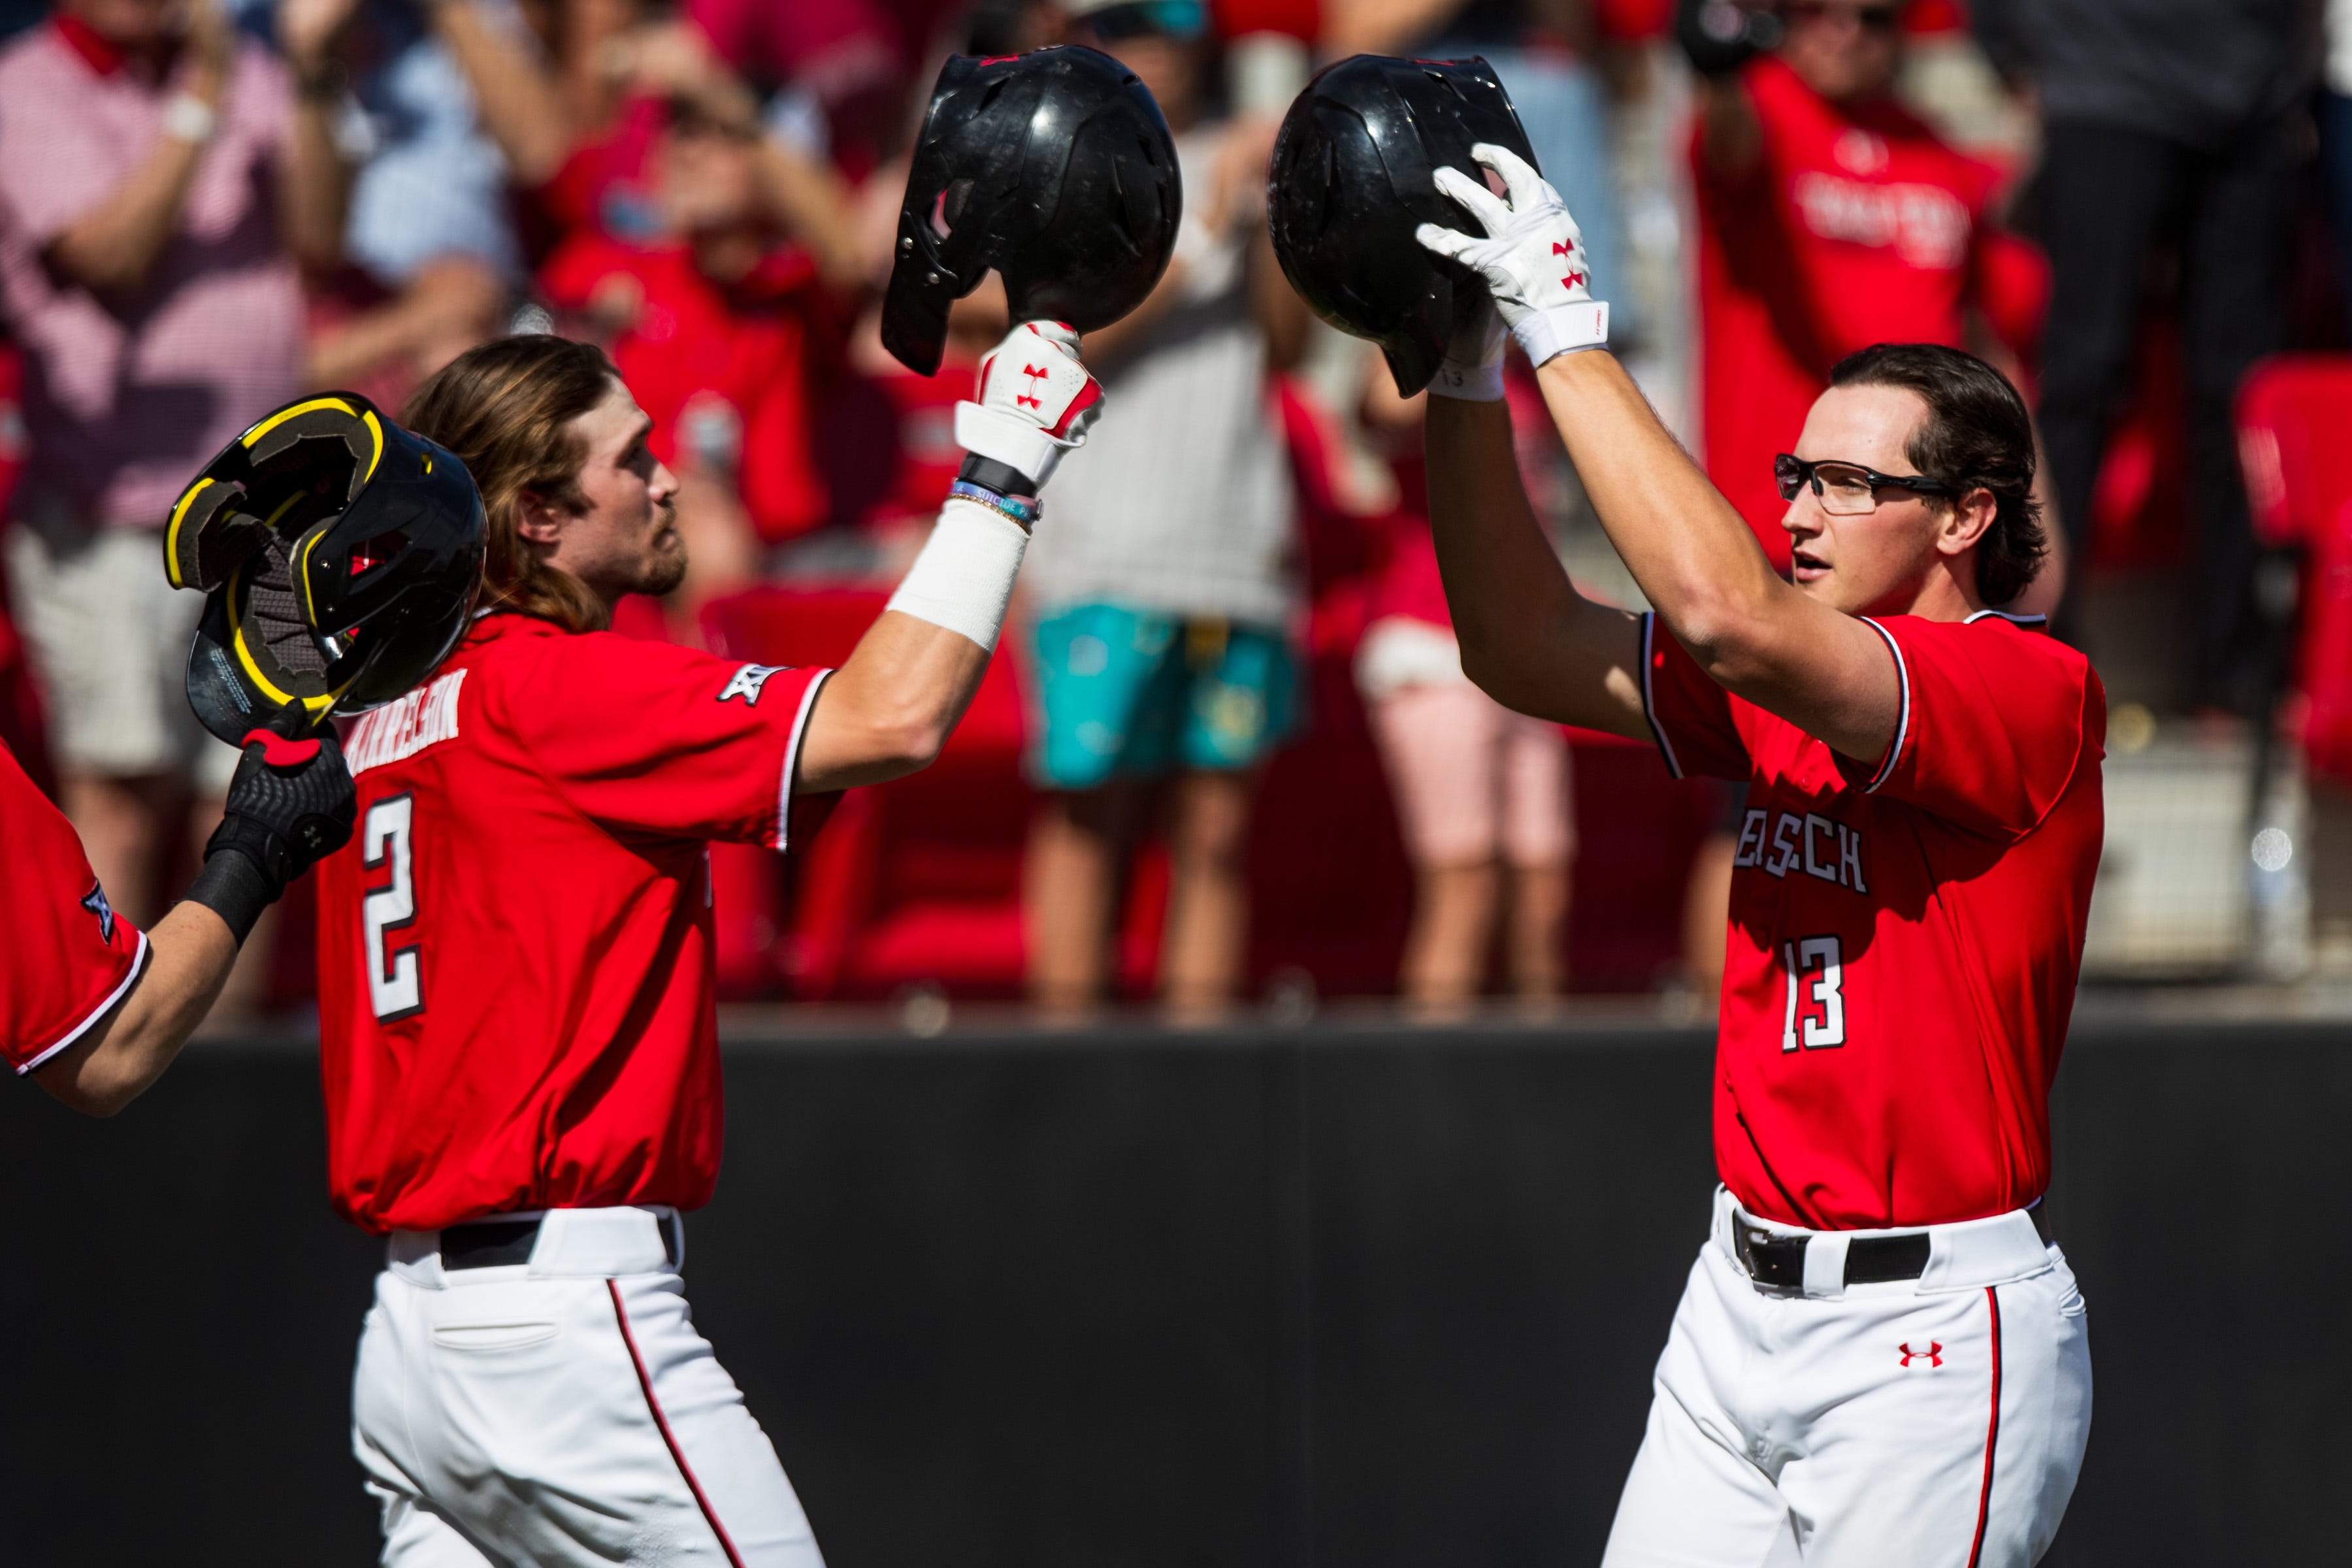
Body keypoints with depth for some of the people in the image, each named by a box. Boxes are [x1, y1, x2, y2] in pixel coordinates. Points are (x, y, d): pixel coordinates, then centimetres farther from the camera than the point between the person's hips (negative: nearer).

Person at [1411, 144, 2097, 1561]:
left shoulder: (2035, 691, -14)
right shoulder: (1792, 689, 11)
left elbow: (1728, 616, -26)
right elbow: (1529, 649, 7)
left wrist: (1571, 333, -23)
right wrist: (1465, 374, -4)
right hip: (1742, 1304, 8)